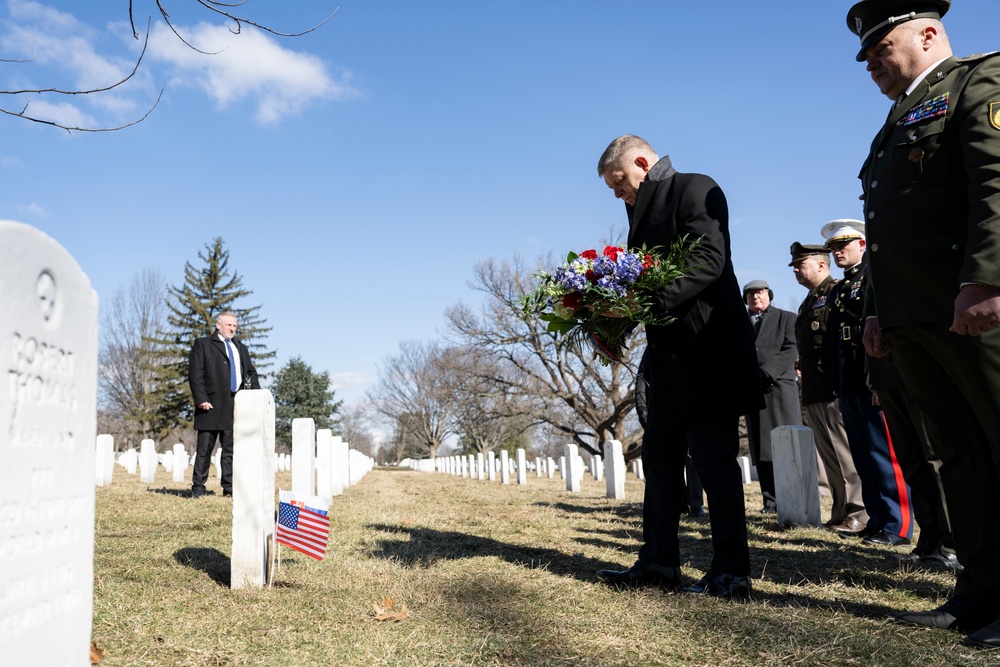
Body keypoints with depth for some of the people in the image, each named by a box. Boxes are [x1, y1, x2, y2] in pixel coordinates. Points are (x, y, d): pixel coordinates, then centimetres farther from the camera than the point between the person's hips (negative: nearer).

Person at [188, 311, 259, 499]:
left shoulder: (241, 348, 21)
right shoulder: (202, 345, 4)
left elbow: (251, 372, 19)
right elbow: (195, 374, -4)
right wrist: (201, 399, -13)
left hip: (235, 406, 5)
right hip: (211, 405, -5)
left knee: (231, 449, 7)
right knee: (204, 449, 0)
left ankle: (229, 488, 11)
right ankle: (198, 488, 7)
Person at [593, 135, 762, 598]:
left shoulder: (695, 189, -5)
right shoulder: (646, 210, 21)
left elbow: (709, 260, -20)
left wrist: (650, 301, -28)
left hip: (706, 347, -9)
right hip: (669, 354, 9)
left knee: (713, 457, -4)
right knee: (660, 456, 9)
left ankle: (731, 571, 6)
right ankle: (658, 562, 17)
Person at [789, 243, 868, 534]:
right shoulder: (808, 303, 22)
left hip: (835, 390, -9)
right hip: (813, 393, 9)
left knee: (847, 455, -5)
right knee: (829, 457, 11)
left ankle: (860, 513, 1)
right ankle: (841, 513, 17)